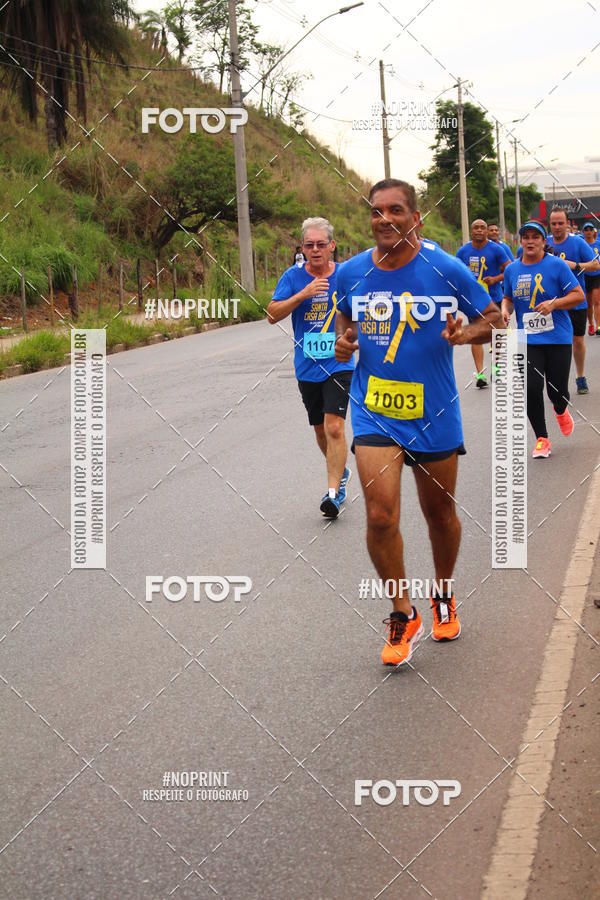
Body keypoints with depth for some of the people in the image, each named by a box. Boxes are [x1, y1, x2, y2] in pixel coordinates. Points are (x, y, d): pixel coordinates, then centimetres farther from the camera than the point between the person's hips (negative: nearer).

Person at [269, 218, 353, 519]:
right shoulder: (293, 276, -3)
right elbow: (272, 314, -11)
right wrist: (303, 294, -22)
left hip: (339, 364, -2)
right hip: (307, 368, 2)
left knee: (334, 427, -17)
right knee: (320, 429, 16)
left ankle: (334, 492, -14)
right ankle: (341, 473, 40)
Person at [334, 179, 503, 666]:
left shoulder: (446, 268, -9)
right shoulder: (352, 272, -2)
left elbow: (493, 317, 2)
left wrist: (466, 334, -19)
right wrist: (343, 341, -5)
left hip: (434, 413, 0)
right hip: (374, 411, 1)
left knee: (440, 511, 14)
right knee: (380, 516, -14)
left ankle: (443, 597, 41)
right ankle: (403, 615, 5)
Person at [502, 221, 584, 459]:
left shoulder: (557, 265, -4)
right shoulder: (512, 270, 7)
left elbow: (578, 295, -4)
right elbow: (508, 298, 22)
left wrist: (553, 303, -19)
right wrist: (505, 309, 0)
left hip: (558, 339, -2)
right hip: (528, 341, 2)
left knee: (557, 391, 0)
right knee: (531, 388, -10)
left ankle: (561, 411, 39)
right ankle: (541, 439, 6)